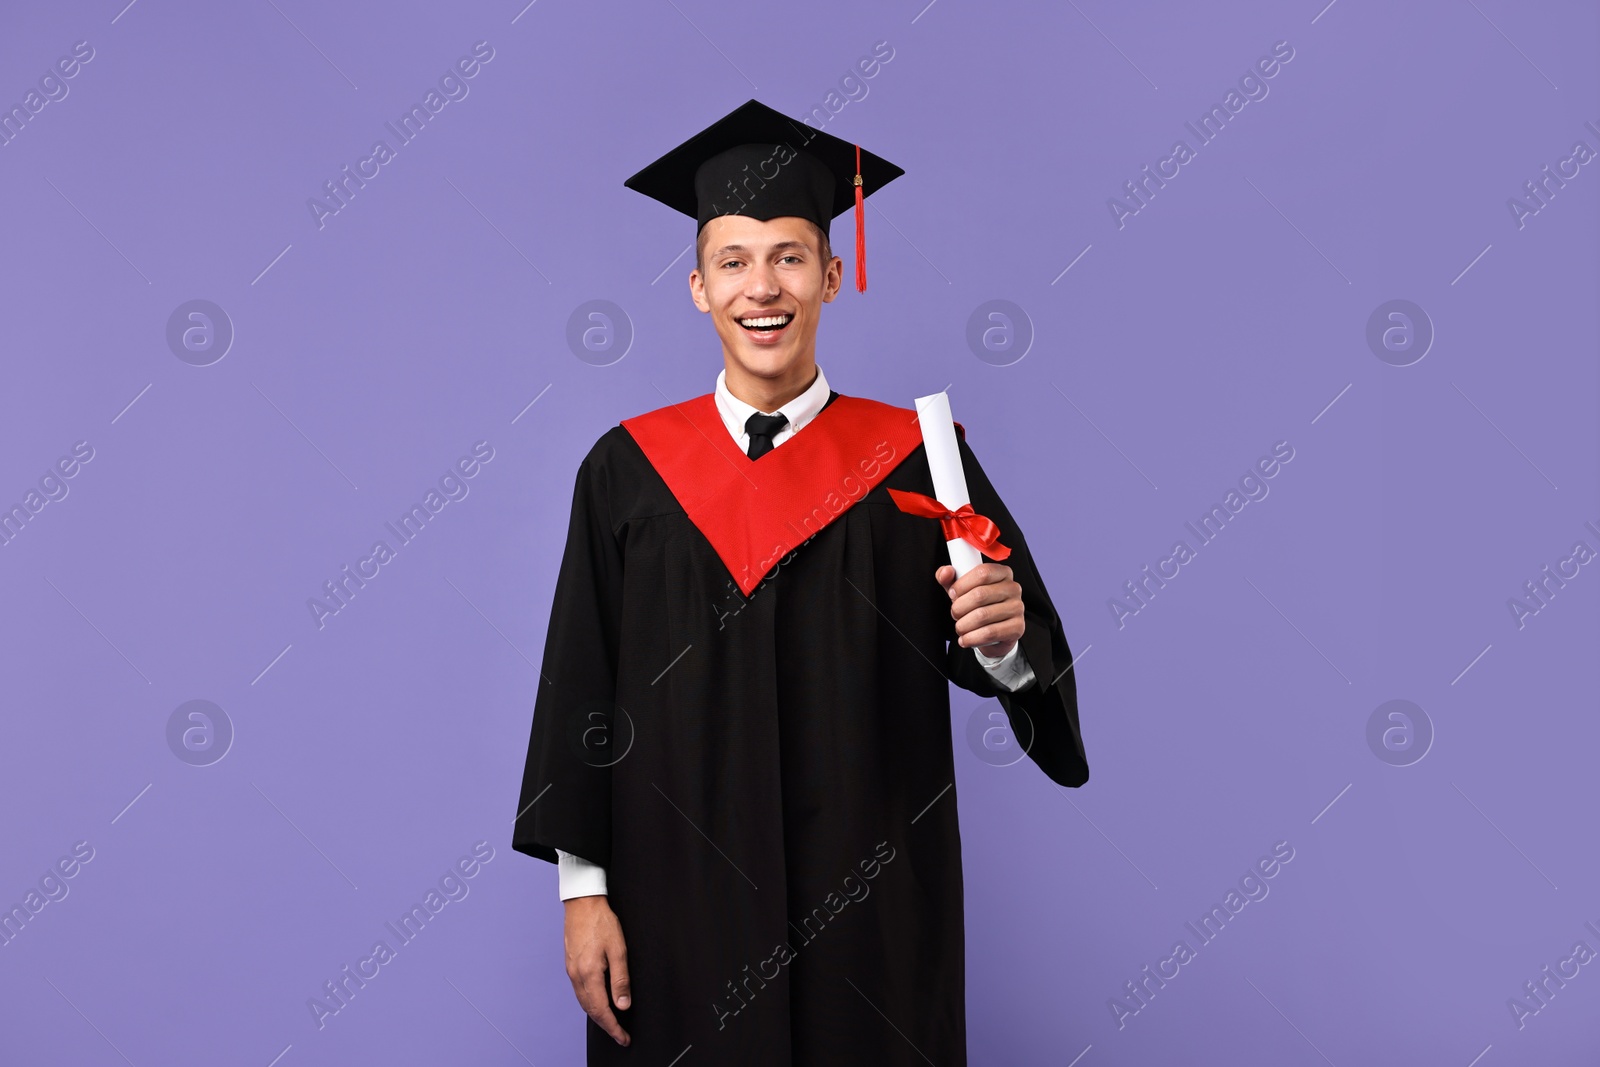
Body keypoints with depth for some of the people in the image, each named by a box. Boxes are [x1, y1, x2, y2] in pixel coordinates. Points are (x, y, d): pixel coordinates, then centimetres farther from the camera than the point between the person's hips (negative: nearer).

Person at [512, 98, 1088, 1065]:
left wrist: (1005, 638, -27)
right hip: (679, 903, 1)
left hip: (867, 906, 0)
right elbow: (580, 689, 0)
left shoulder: (915, 460, -4)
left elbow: (1007, 662, -4)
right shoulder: (629, 469, -1)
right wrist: (583, 887, -3)